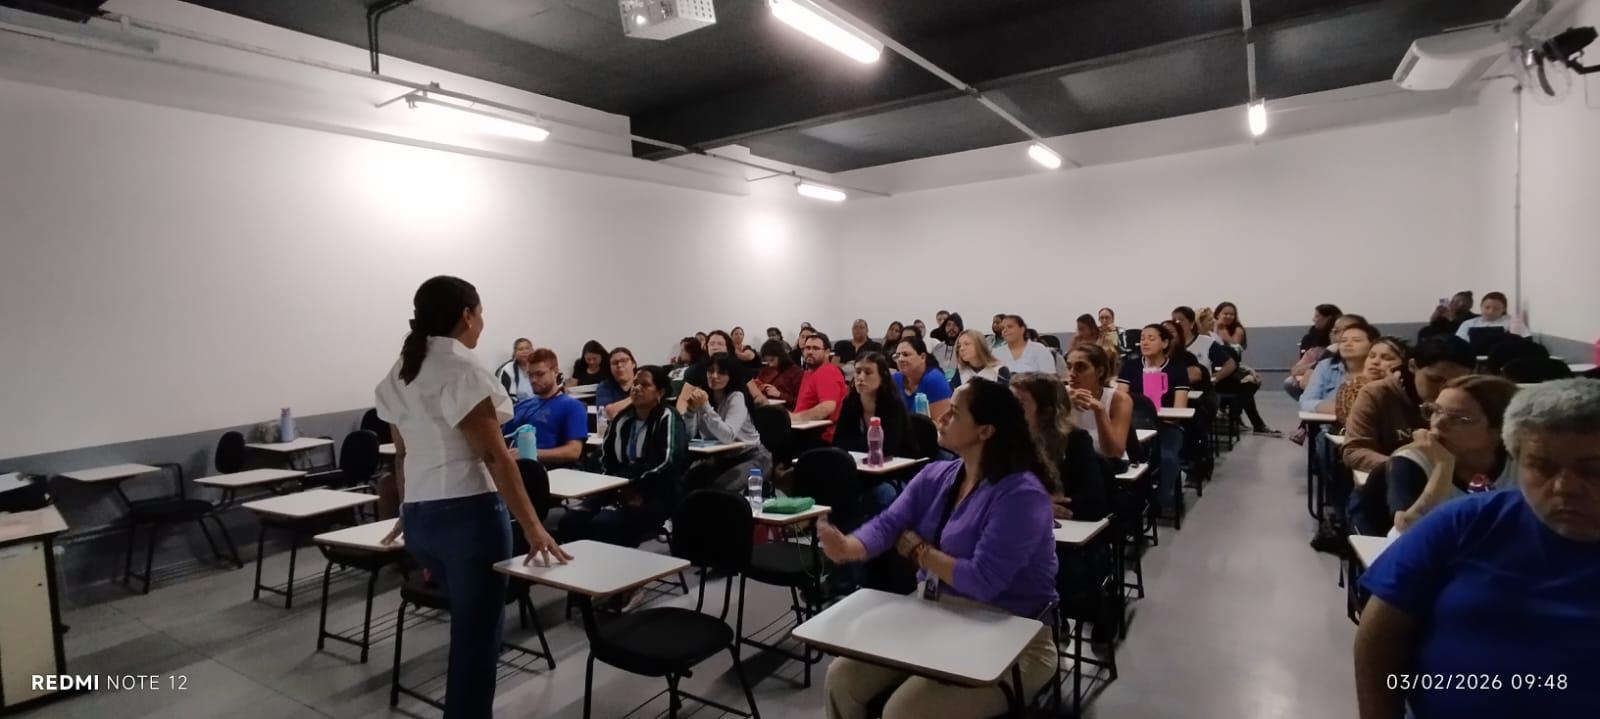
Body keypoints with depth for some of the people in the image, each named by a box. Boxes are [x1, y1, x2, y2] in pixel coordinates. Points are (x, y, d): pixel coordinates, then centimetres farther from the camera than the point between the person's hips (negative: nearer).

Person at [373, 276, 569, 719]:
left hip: (419, 516, 9)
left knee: (468, 626, 24)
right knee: (477, 633, 5)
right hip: (468, 513, -9)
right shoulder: (461, 367, -14)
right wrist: (532, 526, -19)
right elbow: (494, 455, -19)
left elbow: (403, 453, 18)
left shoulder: (399, 373, 11)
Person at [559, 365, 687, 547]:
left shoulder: (667, 417, -5)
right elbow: (606, 458, 17)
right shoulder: (623, 418, 14)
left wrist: (625, 477, -12)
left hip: (656, 495, -6)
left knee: (601, 525, -30)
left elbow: (668, 461, -18)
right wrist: (622, 487, -2)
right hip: (619, 490, 6)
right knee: (570, 520, -18)